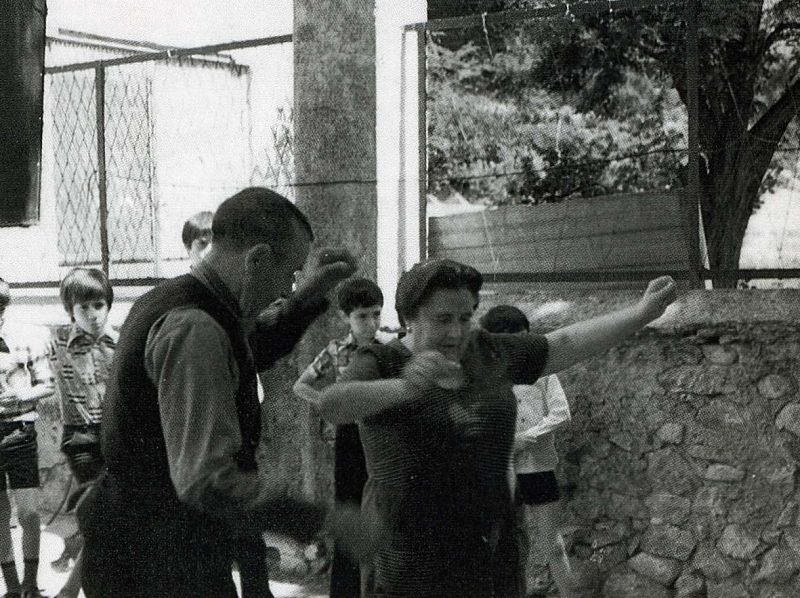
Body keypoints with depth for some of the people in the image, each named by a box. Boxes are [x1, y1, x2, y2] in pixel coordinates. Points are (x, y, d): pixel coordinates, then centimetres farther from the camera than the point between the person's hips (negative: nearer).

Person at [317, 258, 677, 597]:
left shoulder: (488, 352, 6)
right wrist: (402, 387, -49)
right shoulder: (383, 363, -11)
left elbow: (566, 344, 12)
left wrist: (641, 314, 6)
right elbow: (331, 405, -30)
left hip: (489, 551, 5)